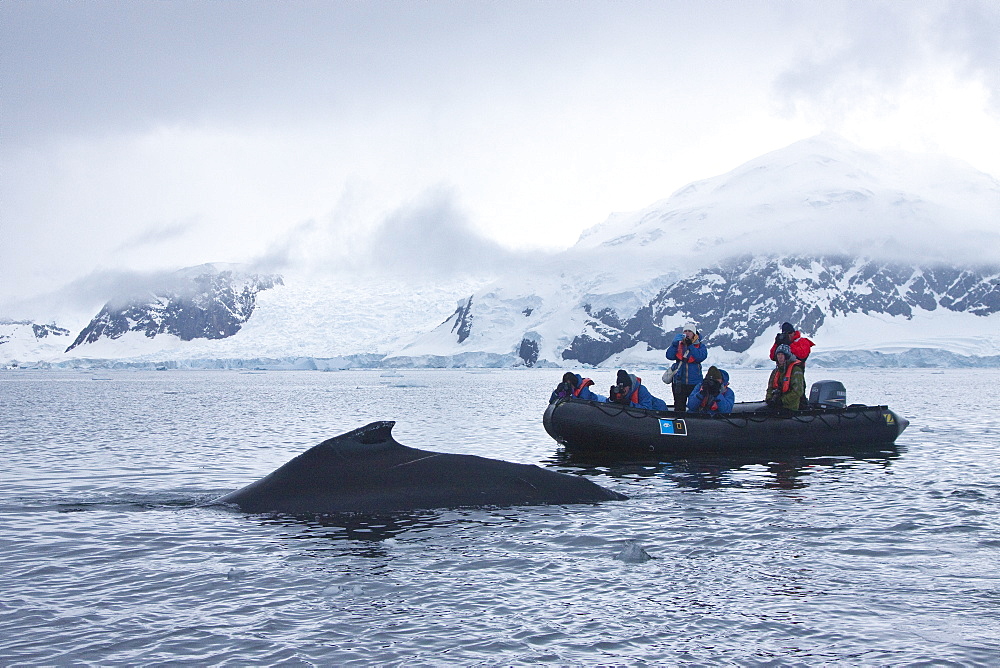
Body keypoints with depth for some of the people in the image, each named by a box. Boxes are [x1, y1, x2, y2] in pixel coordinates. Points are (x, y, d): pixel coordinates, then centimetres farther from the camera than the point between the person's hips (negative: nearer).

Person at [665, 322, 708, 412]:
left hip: (694, 383, -1)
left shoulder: (700, 345, 4)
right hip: (679, 382, 2)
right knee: (679, 408, 5)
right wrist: (675, 343, -18)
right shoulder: (678, 344, 9)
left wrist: (690, 345, -20)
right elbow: (669, 356, -5)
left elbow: (701, 357, -15)